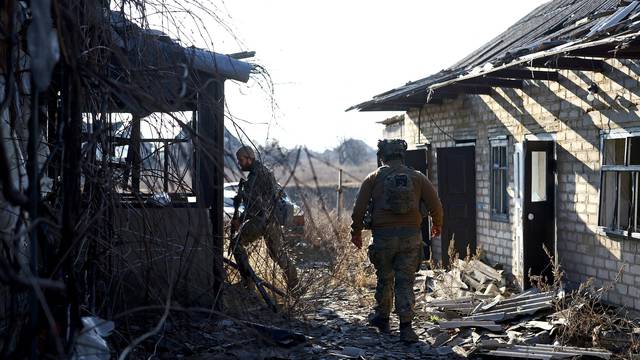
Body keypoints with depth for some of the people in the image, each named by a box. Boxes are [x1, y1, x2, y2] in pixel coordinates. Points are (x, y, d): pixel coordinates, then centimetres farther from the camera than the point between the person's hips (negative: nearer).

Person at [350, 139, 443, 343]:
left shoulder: (374, 178, 3)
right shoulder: (417, 177, 6)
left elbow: (359, 209, -1)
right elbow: (435, 205, 4)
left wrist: (356, 232, 13)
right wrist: (437, 225, 22)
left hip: (383, 236, 0)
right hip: (411, 237, 0)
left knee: (384, 278, 17)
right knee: (405, 282, 2)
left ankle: (382, 318, 33)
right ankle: (406, 327, -7)